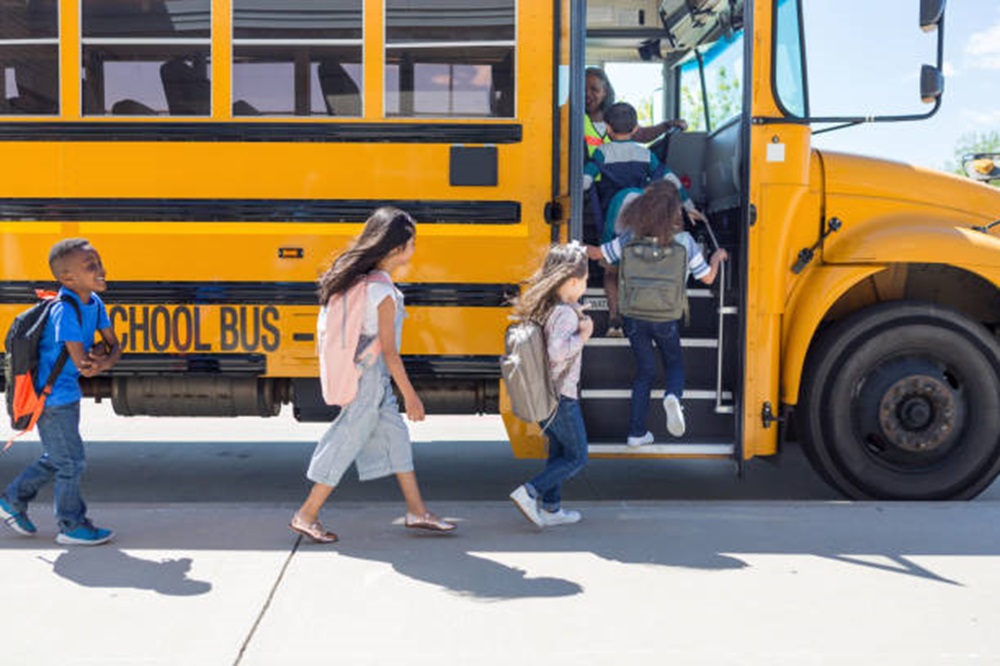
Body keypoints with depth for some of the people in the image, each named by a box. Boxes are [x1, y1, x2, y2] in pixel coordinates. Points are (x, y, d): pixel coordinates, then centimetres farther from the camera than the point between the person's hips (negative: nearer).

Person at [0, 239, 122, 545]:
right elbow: (82, 362, -28)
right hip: (52, 397, -9)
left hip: (68, 395, 9)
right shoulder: (64, 312, -26)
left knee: (56, 459, 22)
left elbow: (115, 347, 3)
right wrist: (100, 352, -8)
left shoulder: (94, 303, 0)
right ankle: (72, 526, 19)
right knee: (71, 462, 3)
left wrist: (102, 361, -19)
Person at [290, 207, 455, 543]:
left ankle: (417, 511, 23)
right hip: (371, 379, -9)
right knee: (347, 444, 1)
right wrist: (410, 396, -15)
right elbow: (389, 351, -21)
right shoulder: (384, 293, -22)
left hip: (372, 377, 9)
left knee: (396, 438, 14)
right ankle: (306, 516, 11)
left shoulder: (364, 280, 5)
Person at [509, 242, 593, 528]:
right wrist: (582, 336, -23)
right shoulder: (565, 313, -23)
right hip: (561, 396, -9)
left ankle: (550, 508, 25)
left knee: (558, 451, 21)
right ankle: (528, 493, -5)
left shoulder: (540, 306, 4)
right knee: (576, 458, 5)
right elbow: (557, 349, -37)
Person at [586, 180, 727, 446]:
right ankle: (672, 395, -14)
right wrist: (716, 258, 21)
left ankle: (636, 432, 16)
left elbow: (597, 253, 1)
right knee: (674, 363, 21)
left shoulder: (631, 238, -9)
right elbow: (708, 277, -1)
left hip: (634, 316, 2)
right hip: (665, 319, -2)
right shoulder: (684, 242, -12)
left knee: (645, 371, 16)